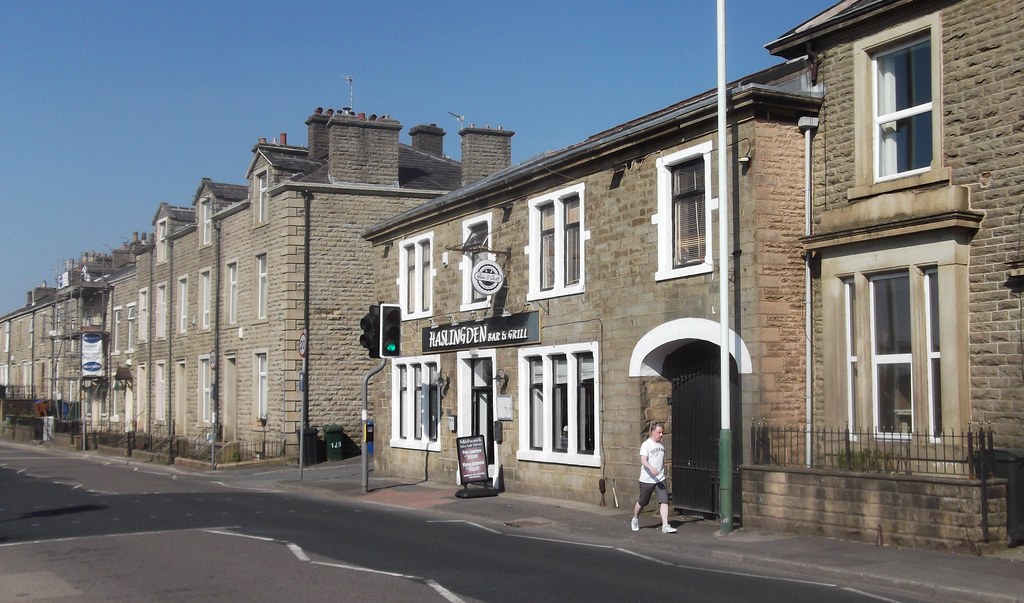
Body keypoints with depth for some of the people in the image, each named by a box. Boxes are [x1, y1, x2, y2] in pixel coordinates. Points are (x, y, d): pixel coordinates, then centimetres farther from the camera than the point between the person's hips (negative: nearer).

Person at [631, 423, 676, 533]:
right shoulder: (646, 445, -10)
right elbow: (643, 461, -22)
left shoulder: (661, 445, 11)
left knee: (664, 501, -11)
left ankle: (665, 526, -14)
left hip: (660, 479, 5)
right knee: (642, 502, 9)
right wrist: (651, 468, -39)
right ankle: (635, 520, 34)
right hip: (647, 480, -5)